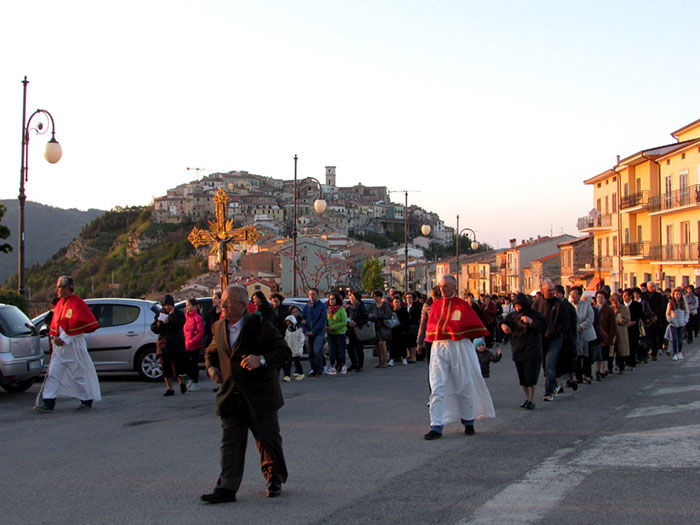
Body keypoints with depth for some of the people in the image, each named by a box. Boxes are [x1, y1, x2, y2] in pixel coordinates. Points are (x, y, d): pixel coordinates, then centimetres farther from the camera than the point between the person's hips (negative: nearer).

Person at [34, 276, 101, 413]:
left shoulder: (77, 303, -11)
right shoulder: (60, 303, 13)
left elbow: (79, 324, -16)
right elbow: (55, 323, 18)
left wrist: (64, 339, -17)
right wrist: (54, 336, 1)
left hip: (73, 346, -7)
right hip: (59, 346, 7)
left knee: (79, 375, 1)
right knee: (53, 374, 1)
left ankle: (87, 401, 14)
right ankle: (48, 403, 1)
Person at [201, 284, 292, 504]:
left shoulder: (260, 325, -10)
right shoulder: (219, 327, 8)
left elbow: (284, 351, -11)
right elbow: (211, 351, 26)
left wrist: (262, 359, -27)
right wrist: (211, 366, 5)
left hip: (260, 395, -4)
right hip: (231, 397, 4)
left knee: (268, 439, 8)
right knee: (230, 442, 1)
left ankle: (275, 479, 26)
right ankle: (227, 488, 2)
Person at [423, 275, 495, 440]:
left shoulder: (462, 305, 1)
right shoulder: (435, 305, 11)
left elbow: (474, 327, 3)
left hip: (459, 347, -2)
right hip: (438, 347, 3)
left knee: (464, 385, 7)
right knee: (437, 388, -6)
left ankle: (468, 421, 26)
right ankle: (436, 427, -7)